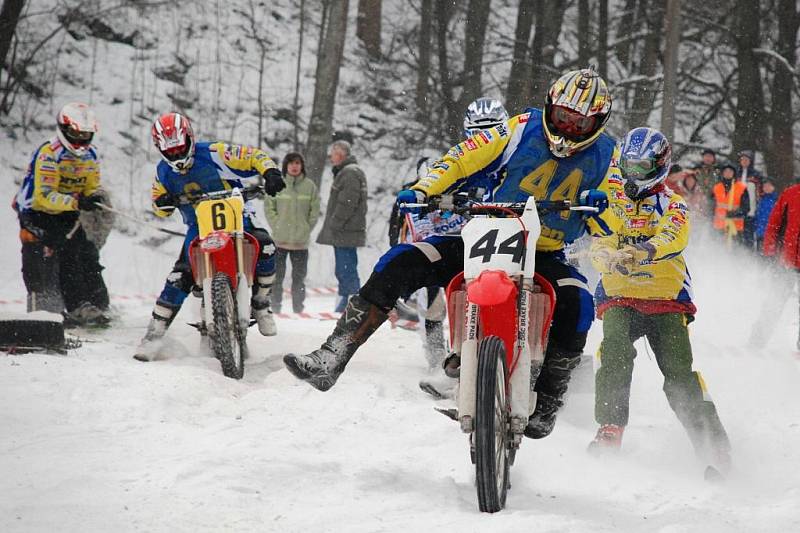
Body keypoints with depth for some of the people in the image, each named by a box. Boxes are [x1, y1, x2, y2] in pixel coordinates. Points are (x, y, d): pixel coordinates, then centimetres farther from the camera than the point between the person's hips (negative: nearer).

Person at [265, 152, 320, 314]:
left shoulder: (310, 186, 2)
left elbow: (315, 210, 7)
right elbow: (269, 206, 3)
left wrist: (307, 228, -1)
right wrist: (276, 225, -5)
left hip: (301, 240, 1)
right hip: (280, 239, -1)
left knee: (299, 275, 6)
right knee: (277, 273, 2)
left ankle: (298, 305, 12)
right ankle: (276, 303, 8)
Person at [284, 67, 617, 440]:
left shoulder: (603, 155, 3)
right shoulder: (525, 128, 1)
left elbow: (608, 227, -3)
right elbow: (462, 159, 0)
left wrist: (600, 206, -27)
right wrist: (421, 191, -16)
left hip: (544, 255, -1)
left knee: (575, 300, -33)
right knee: (400, 263, -19)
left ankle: (546, 406, -21)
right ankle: (330, 359, -20)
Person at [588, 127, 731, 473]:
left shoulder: (672, 205, 7)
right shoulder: (612, 200, 14)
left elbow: (674, 237, -16)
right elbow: (598, 244, -2)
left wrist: (645, 251, -38)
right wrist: (610, 257, -28)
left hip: (667, 300, -1)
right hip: (618, 297, 1)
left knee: (679, 372, -13)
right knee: (615, 350, -28)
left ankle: (713, 444, -10)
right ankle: (610, 429, -29)